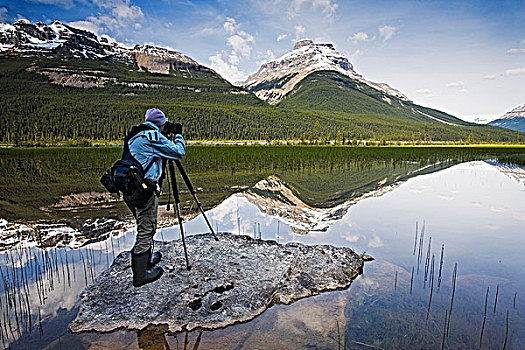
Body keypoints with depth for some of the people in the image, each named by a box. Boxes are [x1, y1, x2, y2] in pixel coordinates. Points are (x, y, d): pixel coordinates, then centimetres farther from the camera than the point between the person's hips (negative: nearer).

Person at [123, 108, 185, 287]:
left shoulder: (133, 135, 15)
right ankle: (141, 275, 10)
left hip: (128, 189, 9)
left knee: (145, 227, 23)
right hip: (143, 190, -9)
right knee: (146, 230, 1)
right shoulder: (153, 136, -11)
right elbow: (179, 152, -8)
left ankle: (147, 259, 40)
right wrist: (178, 135, 9)